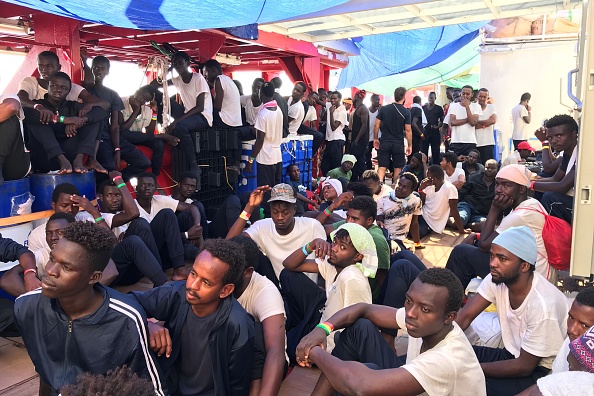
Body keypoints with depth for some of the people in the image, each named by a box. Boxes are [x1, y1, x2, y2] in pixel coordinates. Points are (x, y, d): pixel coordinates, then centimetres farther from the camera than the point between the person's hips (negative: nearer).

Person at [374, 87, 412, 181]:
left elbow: (376, 125, 1)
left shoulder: (383, 109, 1)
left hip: (384, 143, 2)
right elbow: (408, 130, -7)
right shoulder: (406, 112, -6)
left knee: (382, 167, 2)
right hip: (398, 144, -1)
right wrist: (410, 145, 0)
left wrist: (375, 139, 12)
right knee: (397, 168, 12)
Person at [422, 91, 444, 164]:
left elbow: (442, 120, 1)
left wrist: (438, 126, -18)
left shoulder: (439, 108, 5)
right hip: (424, 132, 2)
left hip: (435, 133, -2)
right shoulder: (423, 108, 12)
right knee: (423, 152, 3)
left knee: (435, 152, -1)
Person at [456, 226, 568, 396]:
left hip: (540, 370, -6)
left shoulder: (543, 304, -30)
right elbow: (464, 316, -12)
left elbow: (524, 367, -22)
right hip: (511, 354, 6)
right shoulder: (497, 278, -13)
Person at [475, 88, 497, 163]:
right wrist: (484, 124, -10)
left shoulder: (492, 107, 7)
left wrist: (477, 122, -6)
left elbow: (493, 120, -9)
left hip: (488, 143, 0)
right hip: (476, 143, 0)